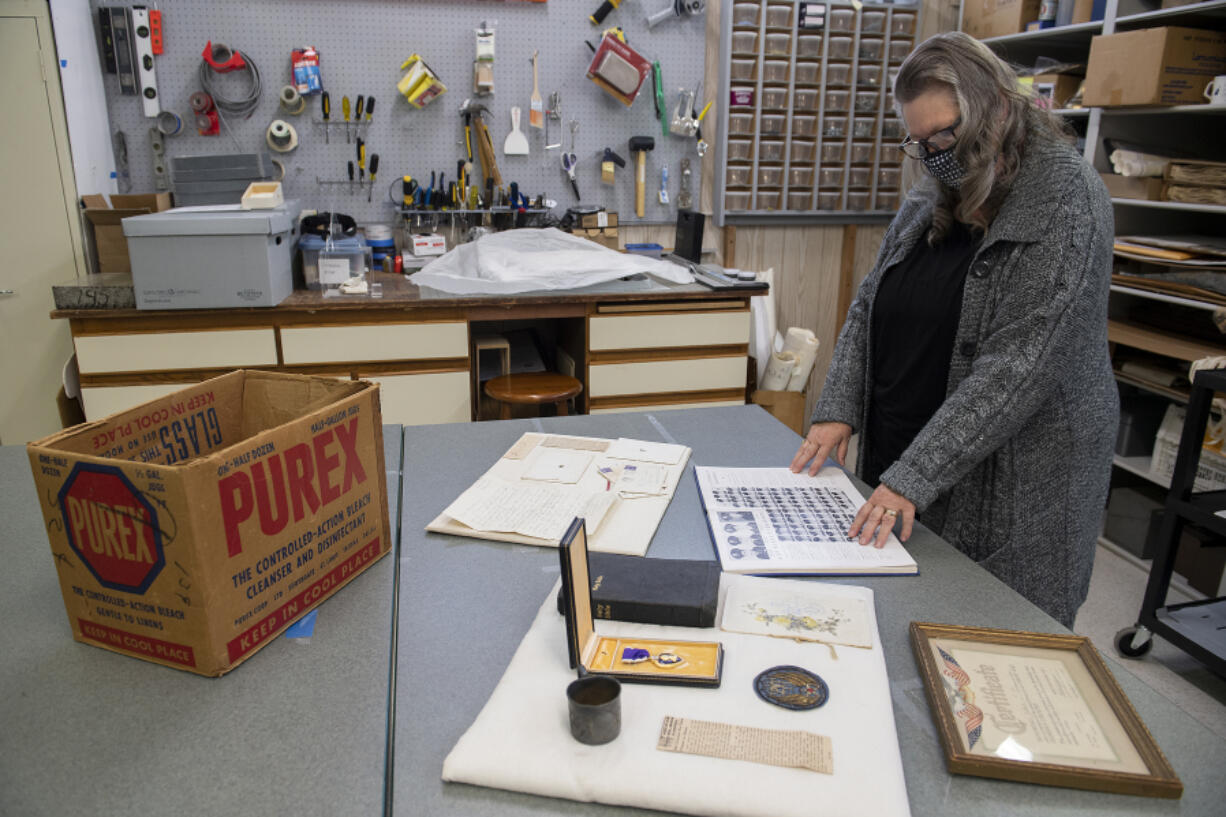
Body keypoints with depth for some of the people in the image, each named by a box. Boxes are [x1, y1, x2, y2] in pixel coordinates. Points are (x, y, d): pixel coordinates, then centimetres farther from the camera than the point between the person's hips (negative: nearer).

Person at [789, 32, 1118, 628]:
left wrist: (915, 476, -25)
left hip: (1010, 486, -6)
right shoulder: (930, 198, 7)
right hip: (899, 467, 6)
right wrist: (837, 412, -4)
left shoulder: (1066, 203, -15)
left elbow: (1019, 366, -23)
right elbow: (867, 309, 9)